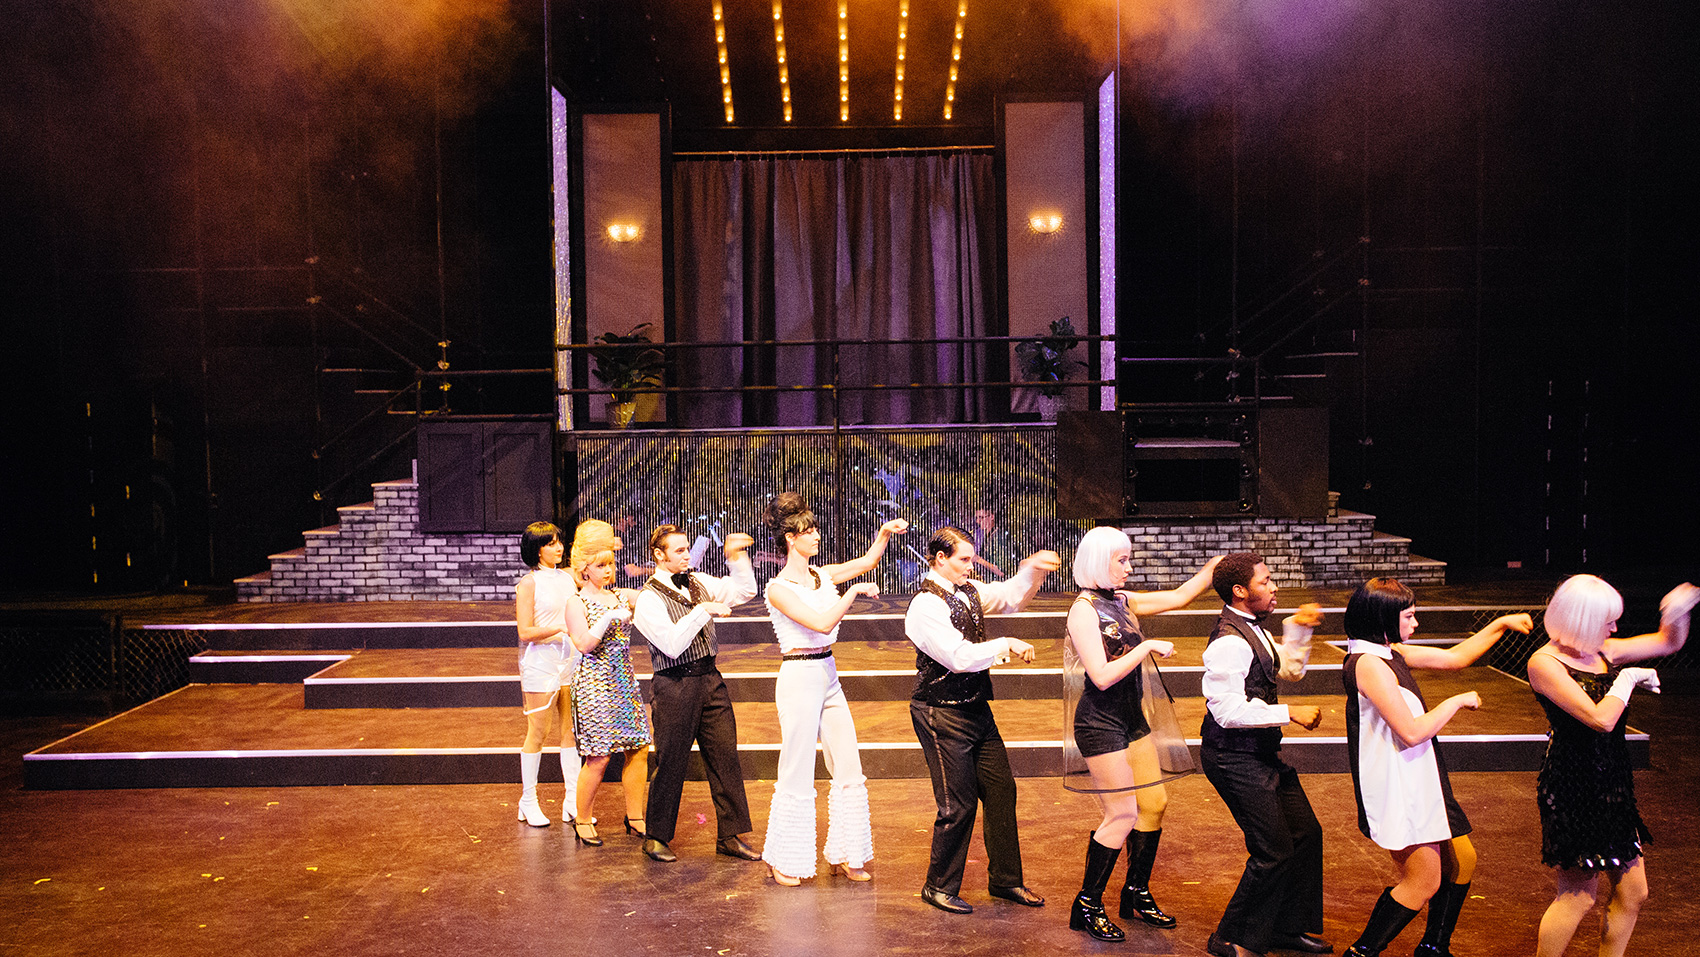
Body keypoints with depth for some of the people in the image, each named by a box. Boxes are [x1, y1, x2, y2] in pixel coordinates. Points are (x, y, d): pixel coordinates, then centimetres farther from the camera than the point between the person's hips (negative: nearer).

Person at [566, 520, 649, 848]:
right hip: (595, 684, -6)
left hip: (624, 682, 6)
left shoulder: (621, 597, 12)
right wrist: (610, 618, -25)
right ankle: (582, 820, 14)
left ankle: (635, 818, 16)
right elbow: (584, 645, -16)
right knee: (599, 756, -4)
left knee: (639, 749, 4)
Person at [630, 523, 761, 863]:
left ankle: (730, 835, 14)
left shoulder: (698, 583, 11)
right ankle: (656, 837, 19)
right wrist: (703, 611, -19)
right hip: (674, 685, -6)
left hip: (710, 679, 6)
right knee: (671, 763, 2)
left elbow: (744, 591, 14)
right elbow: (672, 644, -20)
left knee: (726, 756, 5)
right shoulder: (649, 598, -9)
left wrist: (736, 557, 2)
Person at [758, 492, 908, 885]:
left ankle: (845, 855, 22)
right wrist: (855, 591, -15)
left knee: (848, 768, 10)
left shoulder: (821, 576, 8)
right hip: (799, 678, -8)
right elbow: (822, 623, -22)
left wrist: (884, 533, -2)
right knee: (797, 775, 2)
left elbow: (867, 561, 14)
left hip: (828, 676, 8)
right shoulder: (779, 589, -13)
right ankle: (784, 861, 19)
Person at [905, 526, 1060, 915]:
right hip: (942, 714, -8)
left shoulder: (967, 592, 8)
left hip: (976, 708, 9)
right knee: (958, 804, -1)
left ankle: (1005, 879, 28)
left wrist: (1033, 569, -9)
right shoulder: (926, 606, -19)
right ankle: (939, 888, 19)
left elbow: (1011, 595, 10)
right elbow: (959, 656, -27)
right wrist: (1006, 644, -18)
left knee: (1001, 790, 12)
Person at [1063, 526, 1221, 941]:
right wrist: (1148, 647, -18)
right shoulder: (1084, 609, -17)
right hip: (1101, 723, -8)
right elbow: (1102, 676, -24)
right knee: (1122, 814, -4)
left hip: (1132, 718, 8)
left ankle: (1137, 894, 28)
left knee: (1154, 803, 11)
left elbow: (1179, 597, 14)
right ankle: (1087, 905, 11)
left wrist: (1213, 567, 4)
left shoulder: (1123, 601, 7)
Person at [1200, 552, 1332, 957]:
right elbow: (1229, 711, -28)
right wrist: (1290, 712, -22)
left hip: (1263, 752, 10)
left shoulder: (1253, 630, 10)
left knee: (1305, 833, 15)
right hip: (1236, 759, -10)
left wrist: (1298, 629, 9)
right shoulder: (1228, 642, -23)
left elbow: (1290, 668, 24)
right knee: (1274, 851, -6)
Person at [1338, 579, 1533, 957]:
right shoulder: (1368, 663, -22)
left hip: (1418, 782, 10)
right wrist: (1457, 702, -10)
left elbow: (1454, 658, 20)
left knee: (1462, 860, 17)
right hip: (1397, 786, -10)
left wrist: (1500, 625, 14)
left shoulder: (1389, 653, 9)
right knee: (1425, 881, -2)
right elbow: (1412, 731, -24)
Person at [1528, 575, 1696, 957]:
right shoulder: (1545, 663, -17)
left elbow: (1669, 642, 20)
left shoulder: (1603, 652, 6)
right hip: (1572, 787, -8)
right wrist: (1628, 678, -11)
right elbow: (1601, 719, -26)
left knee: (1632, 893, 13)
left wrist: (1677, 609, 0)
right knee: (1579, 896, 0)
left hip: (1613, 785, 8)